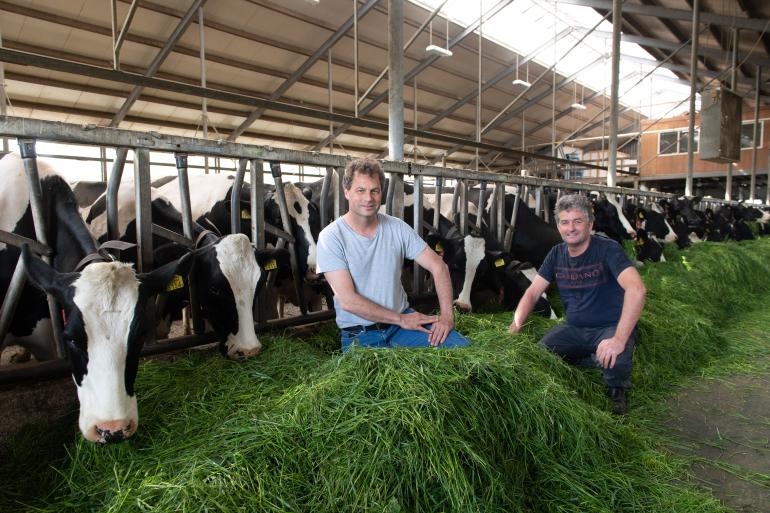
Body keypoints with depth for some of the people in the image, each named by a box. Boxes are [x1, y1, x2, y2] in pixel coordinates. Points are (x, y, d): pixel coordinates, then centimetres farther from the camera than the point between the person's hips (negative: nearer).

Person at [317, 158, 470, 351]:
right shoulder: (331, 237, -11)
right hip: (359, 335, -2)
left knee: (461, 345, -15)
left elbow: (438, 266, 2)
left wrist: (447, 314, -11)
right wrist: (400, 319, -14)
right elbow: (348, 301, -17)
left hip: (403, 317, 3)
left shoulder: (398, 228, 0)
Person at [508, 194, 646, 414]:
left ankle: (616, 391, 2)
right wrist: (514, 328, -13)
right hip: (574, 329, 5)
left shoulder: (608, 249, -16)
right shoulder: (557, 254, 2)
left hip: (611, 328, -5)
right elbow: (532, 293, 3)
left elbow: (636, 289, -30)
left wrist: (619, 339, -39)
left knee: (616, 361, -36)